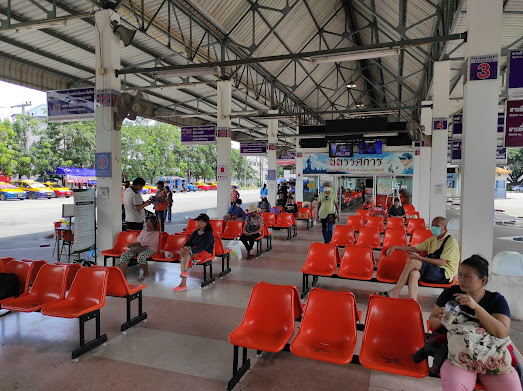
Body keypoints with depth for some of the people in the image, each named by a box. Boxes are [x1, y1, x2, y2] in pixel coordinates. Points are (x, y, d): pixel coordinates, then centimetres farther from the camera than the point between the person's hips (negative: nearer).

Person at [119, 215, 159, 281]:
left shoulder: (156, 233, -4)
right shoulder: (144, 230, 21)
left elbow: (145, 243, -14)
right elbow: (137, 239, 15)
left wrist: (133, 244, -14)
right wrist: (134, 245, -8)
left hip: (149, 249, -7)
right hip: (139, 247, 7)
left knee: (141, 256, -39)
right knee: (124, 255, -18)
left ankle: (146, 273, -10)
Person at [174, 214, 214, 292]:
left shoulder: (209, 235, -9)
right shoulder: (195, 232, 16)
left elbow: (203, 247, -22)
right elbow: (188, 243, 8)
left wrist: (190, 251, -34)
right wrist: (183, 248, -15)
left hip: (205, 253, -6)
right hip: (194, 250, 7)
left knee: (187, 253, -29)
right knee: (185, 250, -26)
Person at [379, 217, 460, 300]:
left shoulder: (451, 242, -6)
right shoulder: (432, 240, 19)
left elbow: (441, 262, -16)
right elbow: (415, 248, 23)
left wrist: (419, 257, -21)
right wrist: (395, 247, 16)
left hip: (445, 274, -7)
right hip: (433, 270, 7)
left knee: (412, 262, -24)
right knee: (414, 273, -26)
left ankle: (394, 292, -19)